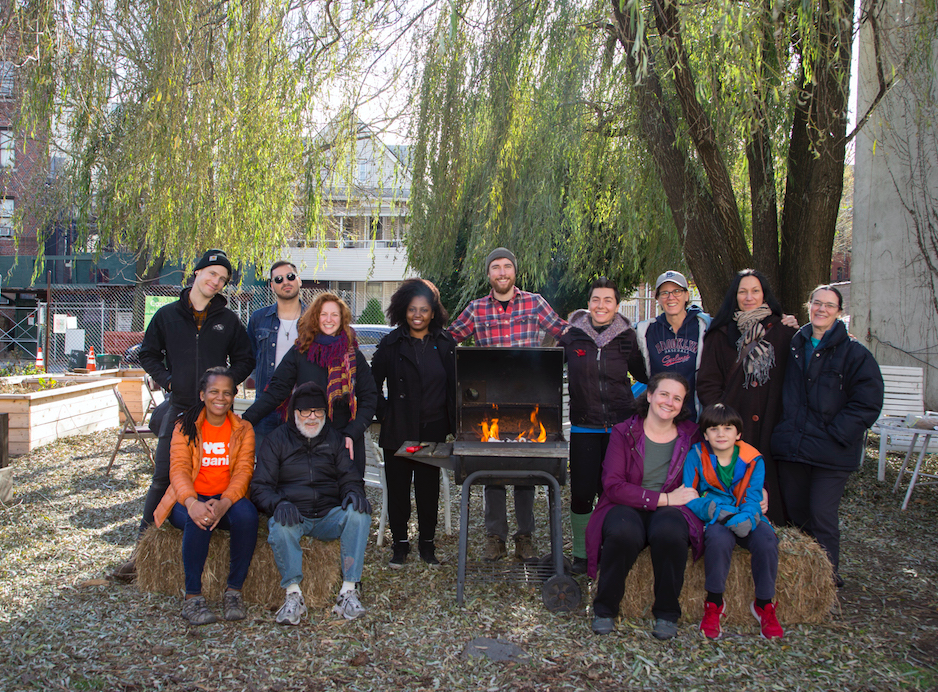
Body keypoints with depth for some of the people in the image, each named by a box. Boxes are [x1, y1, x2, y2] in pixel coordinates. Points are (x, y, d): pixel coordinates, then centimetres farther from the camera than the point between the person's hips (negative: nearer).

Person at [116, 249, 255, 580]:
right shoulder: (167, 315, 6)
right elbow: (148, 354, 14)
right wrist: (167, 379, -1)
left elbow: (244, 360, 11)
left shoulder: (228, 320, 6)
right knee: (163, 478, 0)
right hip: (178, 408, 0)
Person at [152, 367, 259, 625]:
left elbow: (243, 472, -6)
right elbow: (178, 470, -10)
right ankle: (192, 597, -23)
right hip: (190, 500, -1)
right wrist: (192, 503, -32)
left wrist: (224, 503, -28)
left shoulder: (243, 430, 7)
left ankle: (234, 591, -18)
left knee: (247, 514, -32)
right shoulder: (185, 427, 4)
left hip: (228, 500, 1)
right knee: (199, 520, -35)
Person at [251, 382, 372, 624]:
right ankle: (293, 594, -24)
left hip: (329, 516, 2)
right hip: (292, 514, -2)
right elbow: (260, 487, 3)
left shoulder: (334, 438, 17)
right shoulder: (277, 439, 10)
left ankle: (348, 591, -26)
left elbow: (349, 477, 14)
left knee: (359, 513, -29)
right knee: (280, 524, -36)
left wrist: (353, 492, -13)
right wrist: (278, 503, -20)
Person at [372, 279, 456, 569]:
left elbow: (455, 386, 9)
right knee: (398, 487, 6)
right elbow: (372, 384, 7)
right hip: (398, 431, 0)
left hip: (433, 430, 1)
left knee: (429, 488, 8)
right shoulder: (391, 344, 1)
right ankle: (400, 543, 21)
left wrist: (453, 423, 2)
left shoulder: (446, 344, 4)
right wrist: (383, 412, -1)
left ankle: (427, 543, 23)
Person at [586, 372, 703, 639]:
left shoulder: (690, 435, 10)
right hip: (626, 507, -1)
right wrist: (663, 498, -14)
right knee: (623, 532, -36)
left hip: (670, 509, 1)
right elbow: (613, 485, -9)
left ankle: (666, 614, -11)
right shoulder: (624, 432, 2)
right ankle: (605, 610, -10)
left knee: (668, 532, -35)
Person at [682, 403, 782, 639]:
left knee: (766, 539, -30)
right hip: (713, 520, -2)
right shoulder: (696, 456, -2)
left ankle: (764, 605, -7)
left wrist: (743, 519, -29)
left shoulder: (753, 460, 3)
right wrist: (721, 513, -24)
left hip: (746, 517, 2)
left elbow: (753, 498, -6)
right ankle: (714, 603, -16)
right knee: (719, 537, -36)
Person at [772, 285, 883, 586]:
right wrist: (784, 431, 9)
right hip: (791, 447, 5)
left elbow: (868, 402, -8)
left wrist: (836, 434, -13)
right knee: (795, 513, 13)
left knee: (822, 517, -3)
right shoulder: (794, 345, 10)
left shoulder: (854, 352, -5)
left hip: (830, 452, -4)